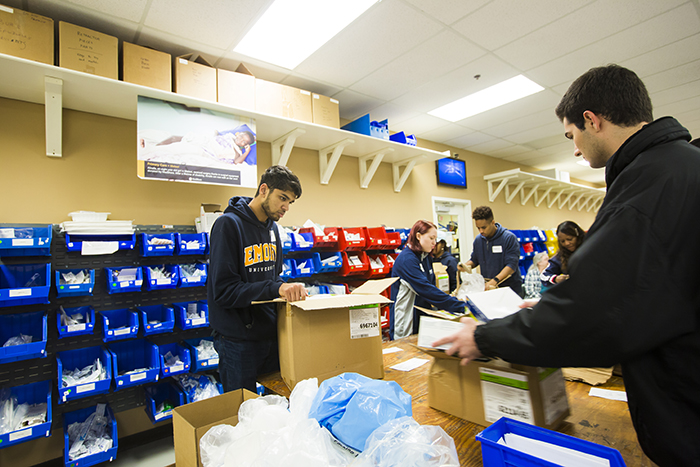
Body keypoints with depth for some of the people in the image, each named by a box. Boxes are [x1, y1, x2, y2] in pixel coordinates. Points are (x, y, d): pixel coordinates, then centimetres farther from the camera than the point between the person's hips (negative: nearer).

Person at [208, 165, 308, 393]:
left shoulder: (272, 228, 8)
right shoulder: (229, 224, -15)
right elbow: (223, 290, -21)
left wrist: (290, 289, -3)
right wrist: (275, 288, -30)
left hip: (271, 333, 7)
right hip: (238, 339, -7)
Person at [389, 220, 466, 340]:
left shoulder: (426, 257, 9)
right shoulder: (406, 259, -20)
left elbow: (432, 285, 10)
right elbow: (426, 289, -27)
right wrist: (460, 306, -26)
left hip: (423, 316, 8)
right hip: (406, 320, -8)